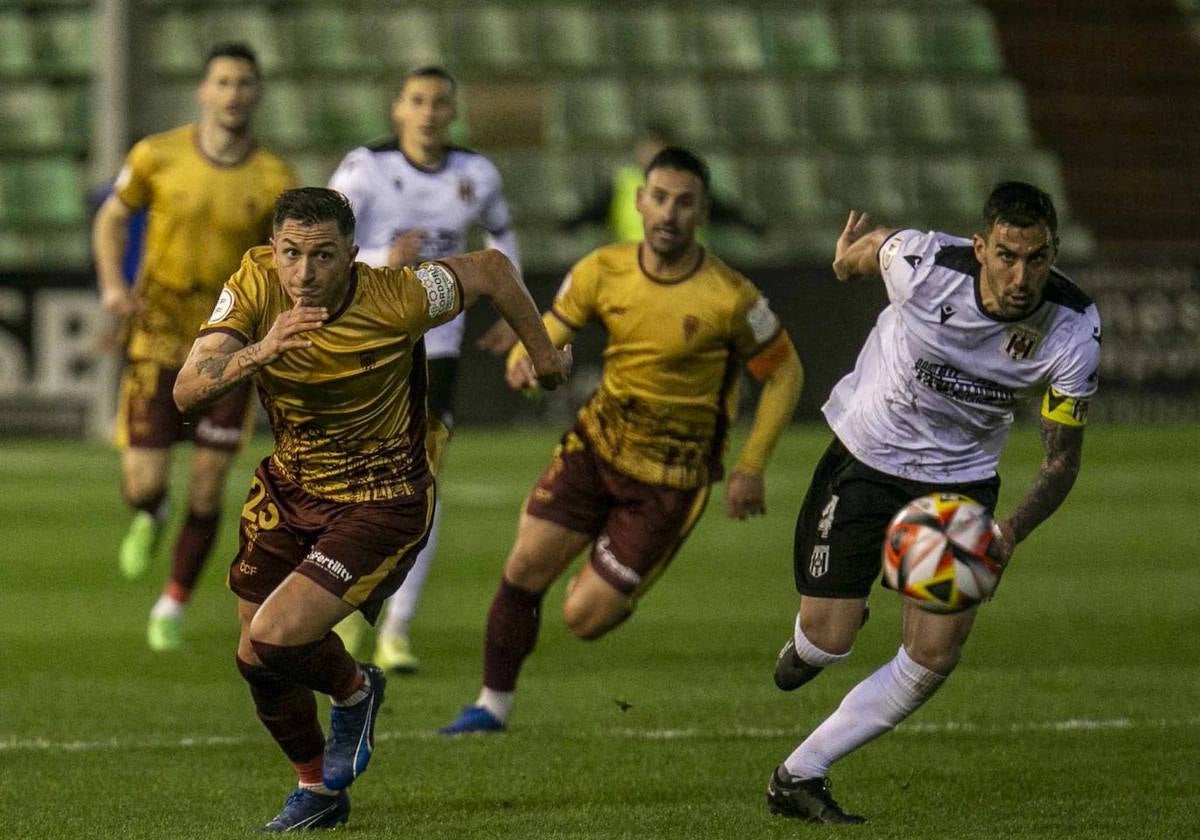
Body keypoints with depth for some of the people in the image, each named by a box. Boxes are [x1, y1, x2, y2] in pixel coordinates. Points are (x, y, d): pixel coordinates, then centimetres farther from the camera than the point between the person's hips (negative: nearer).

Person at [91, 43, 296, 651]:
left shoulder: (275, 182, -7)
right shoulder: (157, 156, -8)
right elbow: (112, 218, 8)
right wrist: (113, 284, -9)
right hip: (159, 331, -1)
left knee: (207, 487, 0)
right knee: (143, 482, -9)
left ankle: (173, 606, 22)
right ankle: (148, 519, 31)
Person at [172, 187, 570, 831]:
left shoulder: (396, 298, -26)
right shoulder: (254, 285, -17)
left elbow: (489, 269, -7)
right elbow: (187, 393, -25)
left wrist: (544, 354, 6)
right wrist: (260, 351, -43)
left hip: (380, 504, -5)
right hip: (288, 488, 5)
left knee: (272, 642, -21)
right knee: (258, 663, 12)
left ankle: (353, 690, 14)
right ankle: (320, 790, 39)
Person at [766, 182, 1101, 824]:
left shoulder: (1074, 331, -23)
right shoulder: (923, 265, -29)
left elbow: (1061, 460, -16)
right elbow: (871, 244, -4)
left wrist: (1009, 533, -35)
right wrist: (851, 255, 21)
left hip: (961, 481, 2)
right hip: (865, 455, -2)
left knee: (934, 657, -6)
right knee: (829, 643, -3)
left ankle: (798, 778, 9)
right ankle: (806, 644, 37)